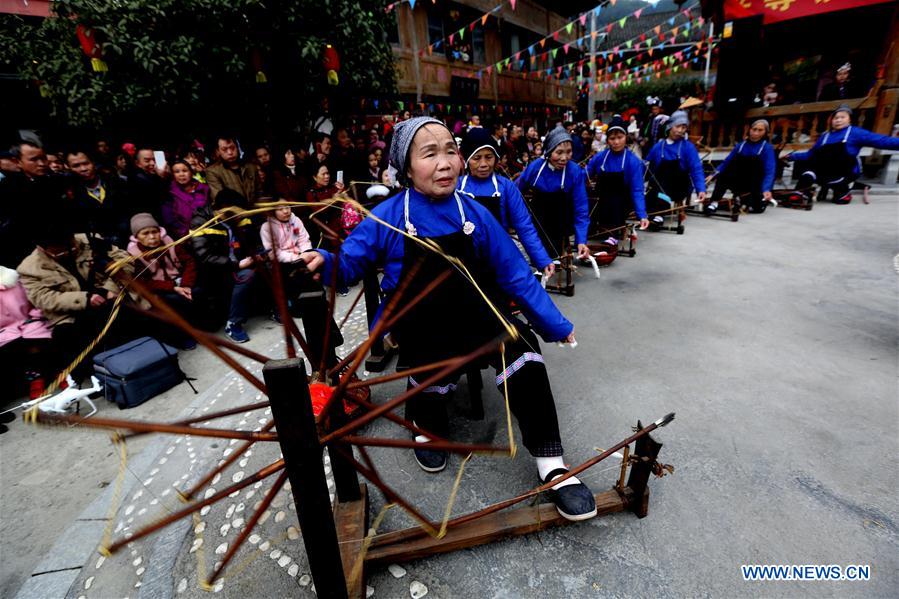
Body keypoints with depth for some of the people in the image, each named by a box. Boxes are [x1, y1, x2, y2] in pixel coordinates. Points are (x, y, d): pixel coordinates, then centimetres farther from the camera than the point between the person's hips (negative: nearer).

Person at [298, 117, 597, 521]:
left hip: (474, 313, 1)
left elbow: (514, 274, 4)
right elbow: (350, 263, 2)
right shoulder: (388, 217, -6)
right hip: (420, 325, 0)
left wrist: (554, 324, 6)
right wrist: (322, 262, -23)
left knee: (520, 348, -25)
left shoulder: (475, 215, -1)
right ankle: (424, 418, 15)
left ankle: (551, 463, -9)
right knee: (434, 378, -26)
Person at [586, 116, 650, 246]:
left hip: (621, 203, -4)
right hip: (601, 201, 4)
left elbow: (637, 190, -19)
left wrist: (642, 215, -30)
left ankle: (614, 235, -28)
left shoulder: (634, 161, -14)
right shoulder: (599, 157, -6)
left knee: (614, 199, -32)